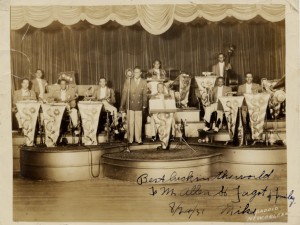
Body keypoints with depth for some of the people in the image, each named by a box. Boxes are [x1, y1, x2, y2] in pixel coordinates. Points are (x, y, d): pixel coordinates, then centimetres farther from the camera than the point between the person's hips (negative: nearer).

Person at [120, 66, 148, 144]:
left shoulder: (144, 82, 6)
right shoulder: (128, 81, 1)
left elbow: (144, 95, 8)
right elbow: (124, 93, 2)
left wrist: (144, 105, 6)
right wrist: (122, 105, 0)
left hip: (139, 106, 1)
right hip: (130, 105, -1)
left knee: (139, 123, 3)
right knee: (130, 123, 2)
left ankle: (138, 139, 14)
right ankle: (130, 139, 10)